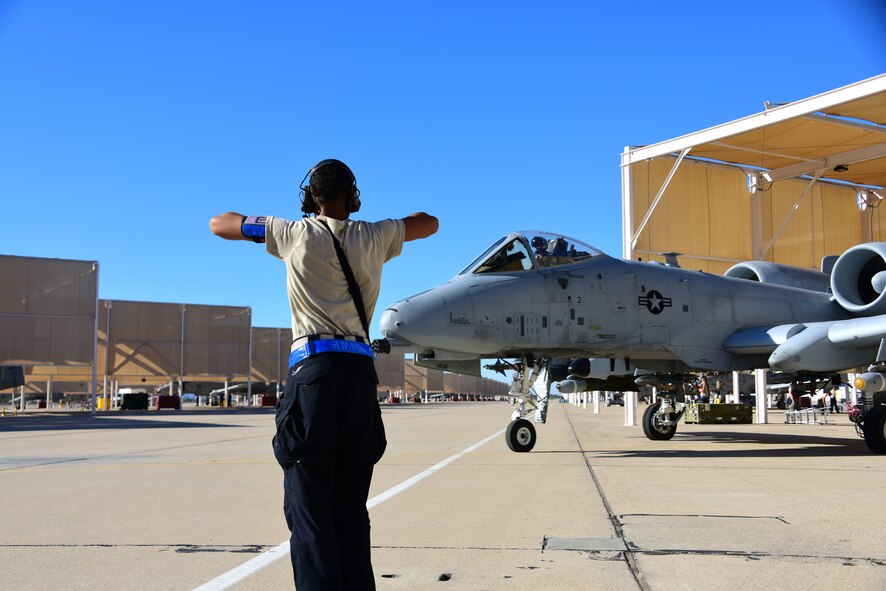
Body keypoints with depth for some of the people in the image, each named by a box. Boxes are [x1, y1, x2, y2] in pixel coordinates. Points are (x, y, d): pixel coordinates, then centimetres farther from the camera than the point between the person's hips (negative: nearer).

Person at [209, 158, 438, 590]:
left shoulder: (294, 234, 7)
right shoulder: (373, 237, 13)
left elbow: (218, 224, 19)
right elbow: (429, 223, 32)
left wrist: (271, 227, 34)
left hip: (314, 364, -3)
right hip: (360, 367, 3)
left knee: (308, 501, -4)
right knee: (350, 503, 8)